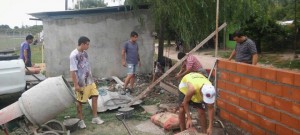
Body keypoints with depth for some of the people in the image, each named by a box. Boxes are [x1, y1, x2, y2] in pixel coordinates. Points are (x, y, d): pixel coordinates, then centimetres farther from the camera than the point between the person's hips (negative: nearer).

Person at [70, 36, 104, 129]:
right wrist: (76, 85, -19)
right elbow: (73, 71, -19)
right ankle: (80, 120, 22)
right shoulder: (74, 55, -18)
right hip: (81, 83, -8)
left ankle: (95, 118, 20)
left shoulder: (84, 53, 6)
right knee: (80, 101, 6)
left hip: (89, 80, 8)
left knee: (95, 96, 8)